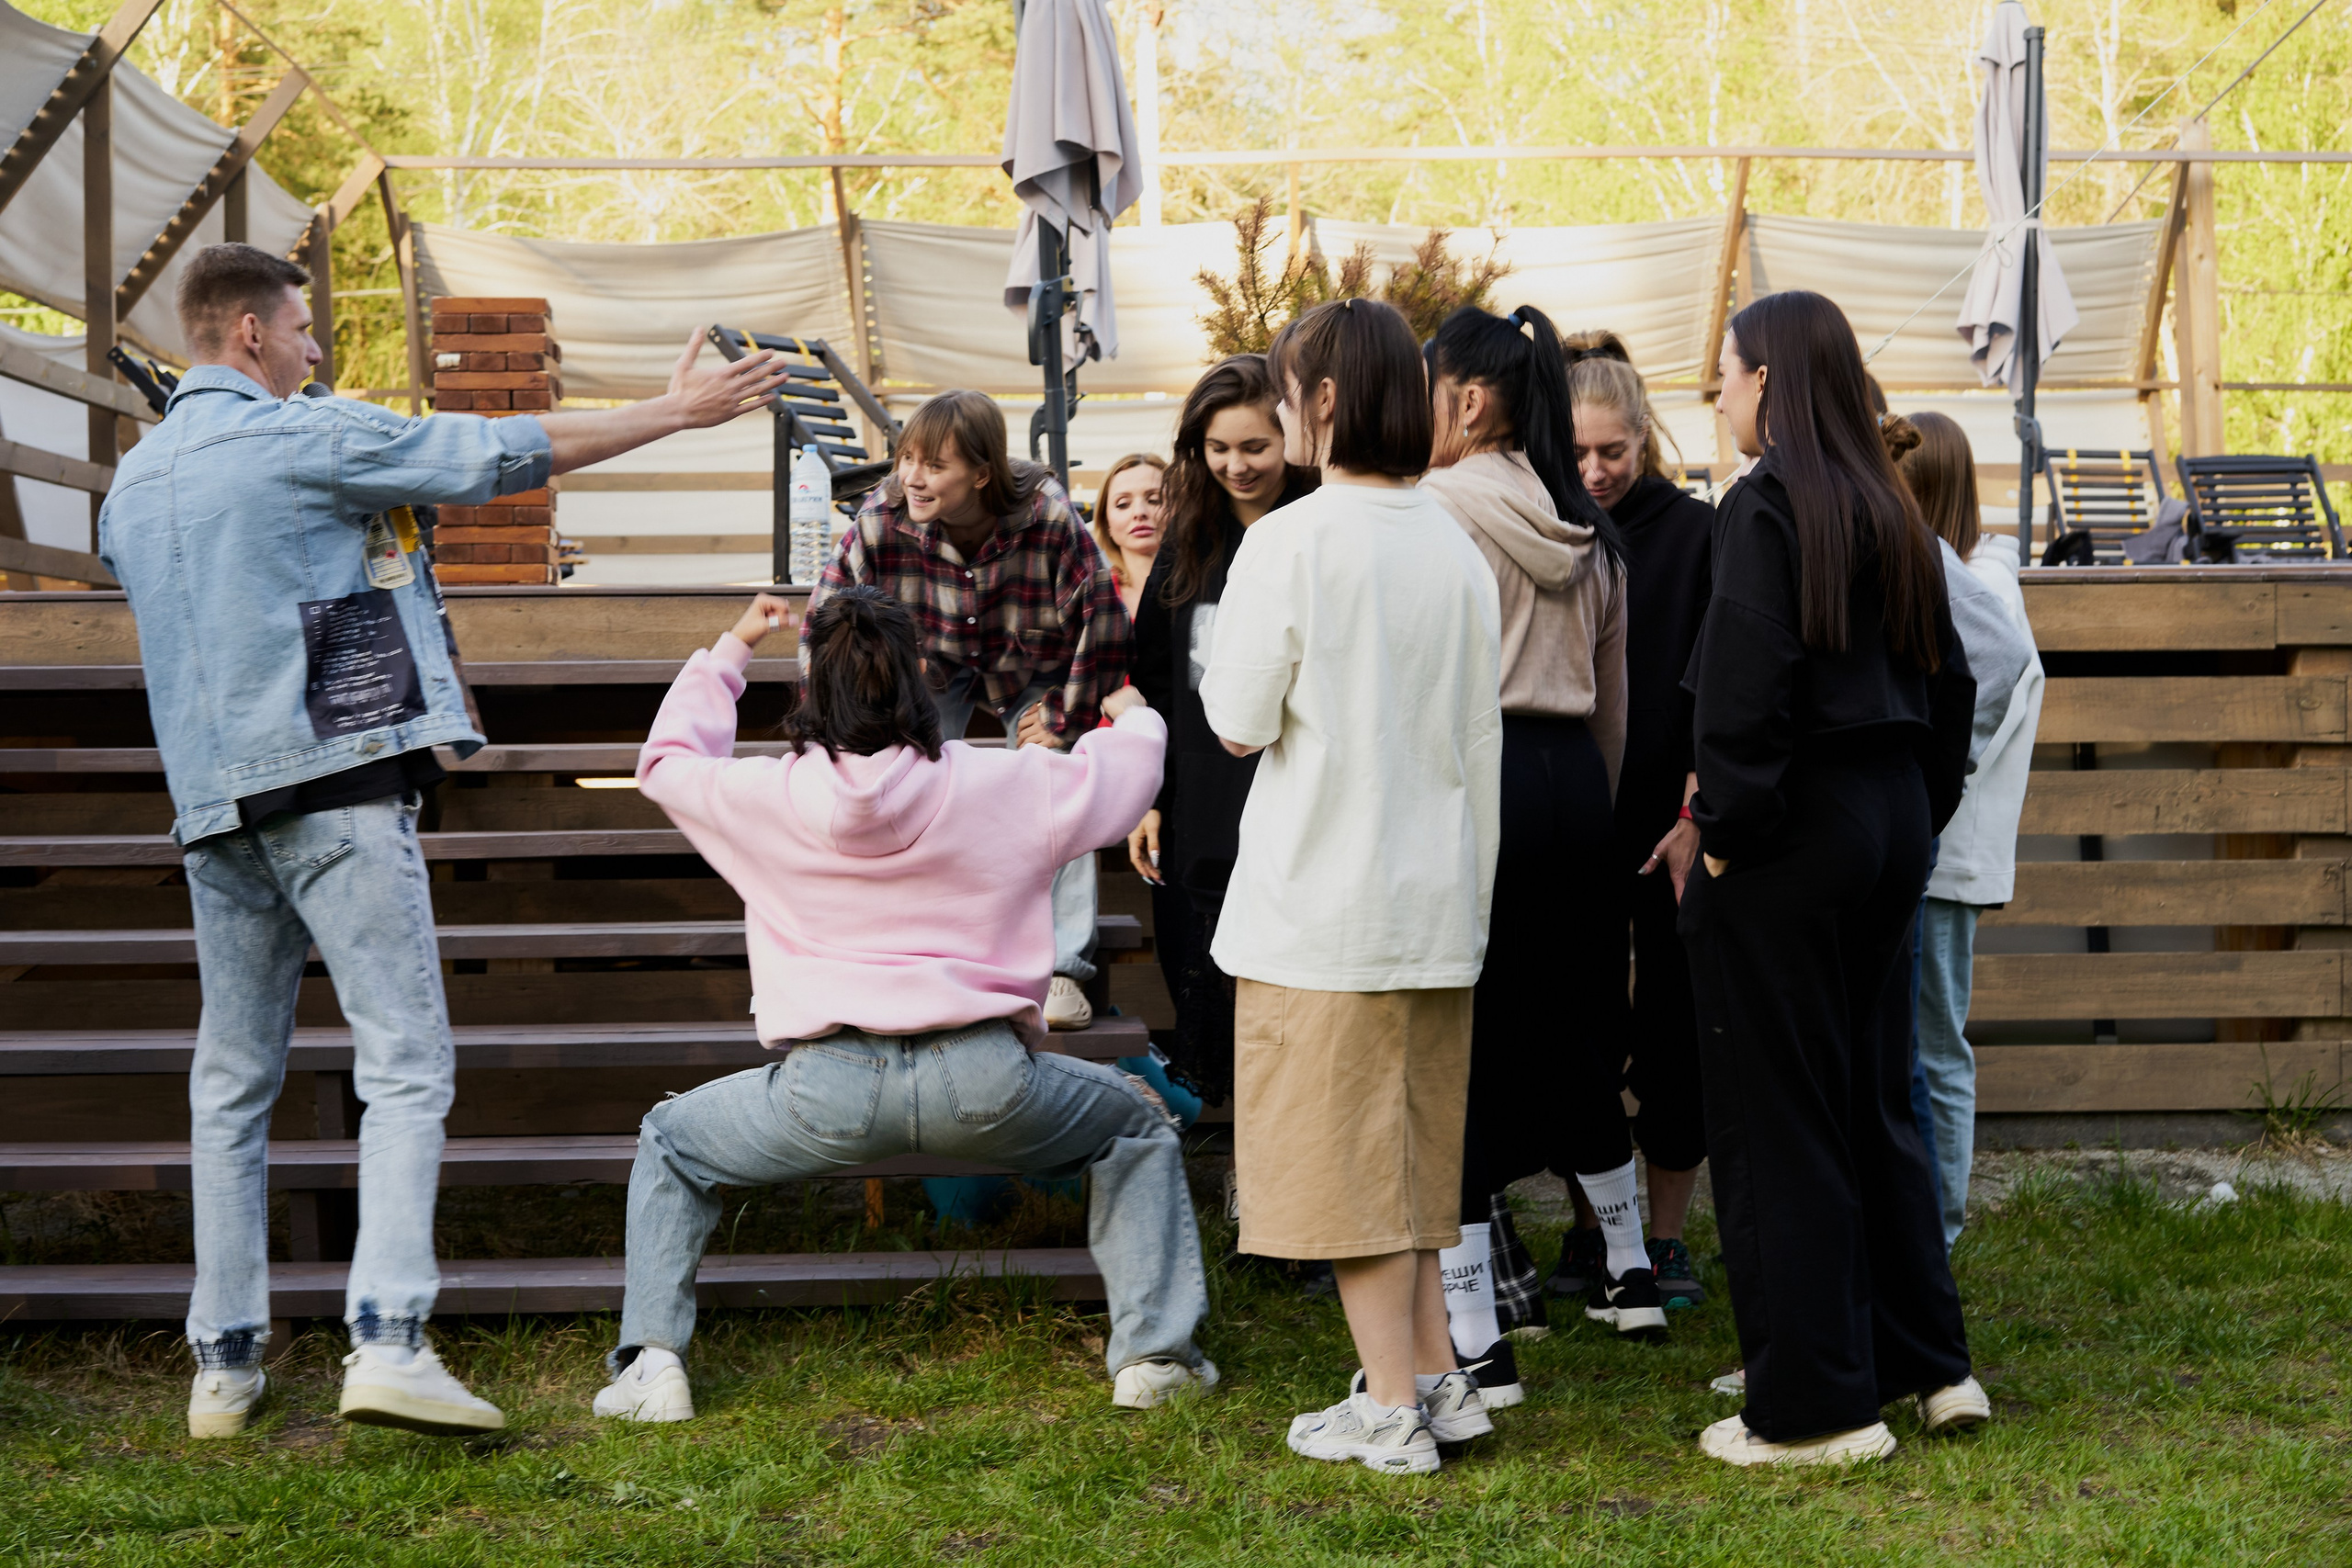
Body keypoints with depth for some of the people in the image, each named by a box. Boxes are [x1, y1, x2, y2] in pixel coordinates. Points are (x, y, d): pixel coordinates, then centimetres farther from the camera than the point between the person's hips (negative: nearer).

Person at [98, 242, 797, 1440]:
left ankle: (224, 1364, 13)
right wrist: (672, 412, 4)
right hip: (337, 786, -7)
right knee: (405, 1066, -5)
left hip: (213, 805, 7)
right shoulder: (303, 442, -5)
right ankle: (387, 1340, -17)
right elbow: (496, 454, -3)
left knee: (232, 1079, 12)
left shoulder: (131, 482, 15)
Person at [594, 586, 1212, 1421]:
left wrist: (729, 649, 37)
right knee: (1137, 1127, 28)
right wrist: (1134, 718, 46)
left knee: (669, 1142, 27)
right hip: (982, 1081, 0)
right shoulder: (1006, 784, 3)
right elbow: (1125, 774, 22)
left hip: (827, 1089, 0)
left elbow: (666, 763, 24)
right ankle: (1153, 1352, 19)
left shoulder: (766, 795, 2)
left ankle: (651, 1360, 14)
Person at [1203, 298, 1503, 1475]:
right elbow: (1482, 743, 10)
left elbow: (1238, 725, -9)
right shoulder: (1458, 553, 5)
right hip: (1435, 899, 6)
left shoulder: (1288, 543, -13)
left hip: (1319, 907, -6)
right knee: (1411, 1150, 17)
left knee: (1344, 1160, 2)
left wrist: (1215, 677, 10)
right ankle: (1436, 1379, 19)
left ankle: (1392, 1410, 6)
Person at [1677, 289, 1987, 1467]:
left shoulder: (1763, 507, -13)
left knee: (1778, 1116, 0)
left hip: (1792, 836, -8)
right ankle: (1929, 1362, 23)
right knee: (1870, 1095, 17)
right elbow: (1948, 681, 14)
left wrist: (1724, 829, -13)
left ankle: (1816, 1405, 5)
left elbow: (1743, 688, -21)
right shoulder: (1888, 513, 11)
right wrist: (1919, 811, 18)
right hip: (1893, 821, 8)